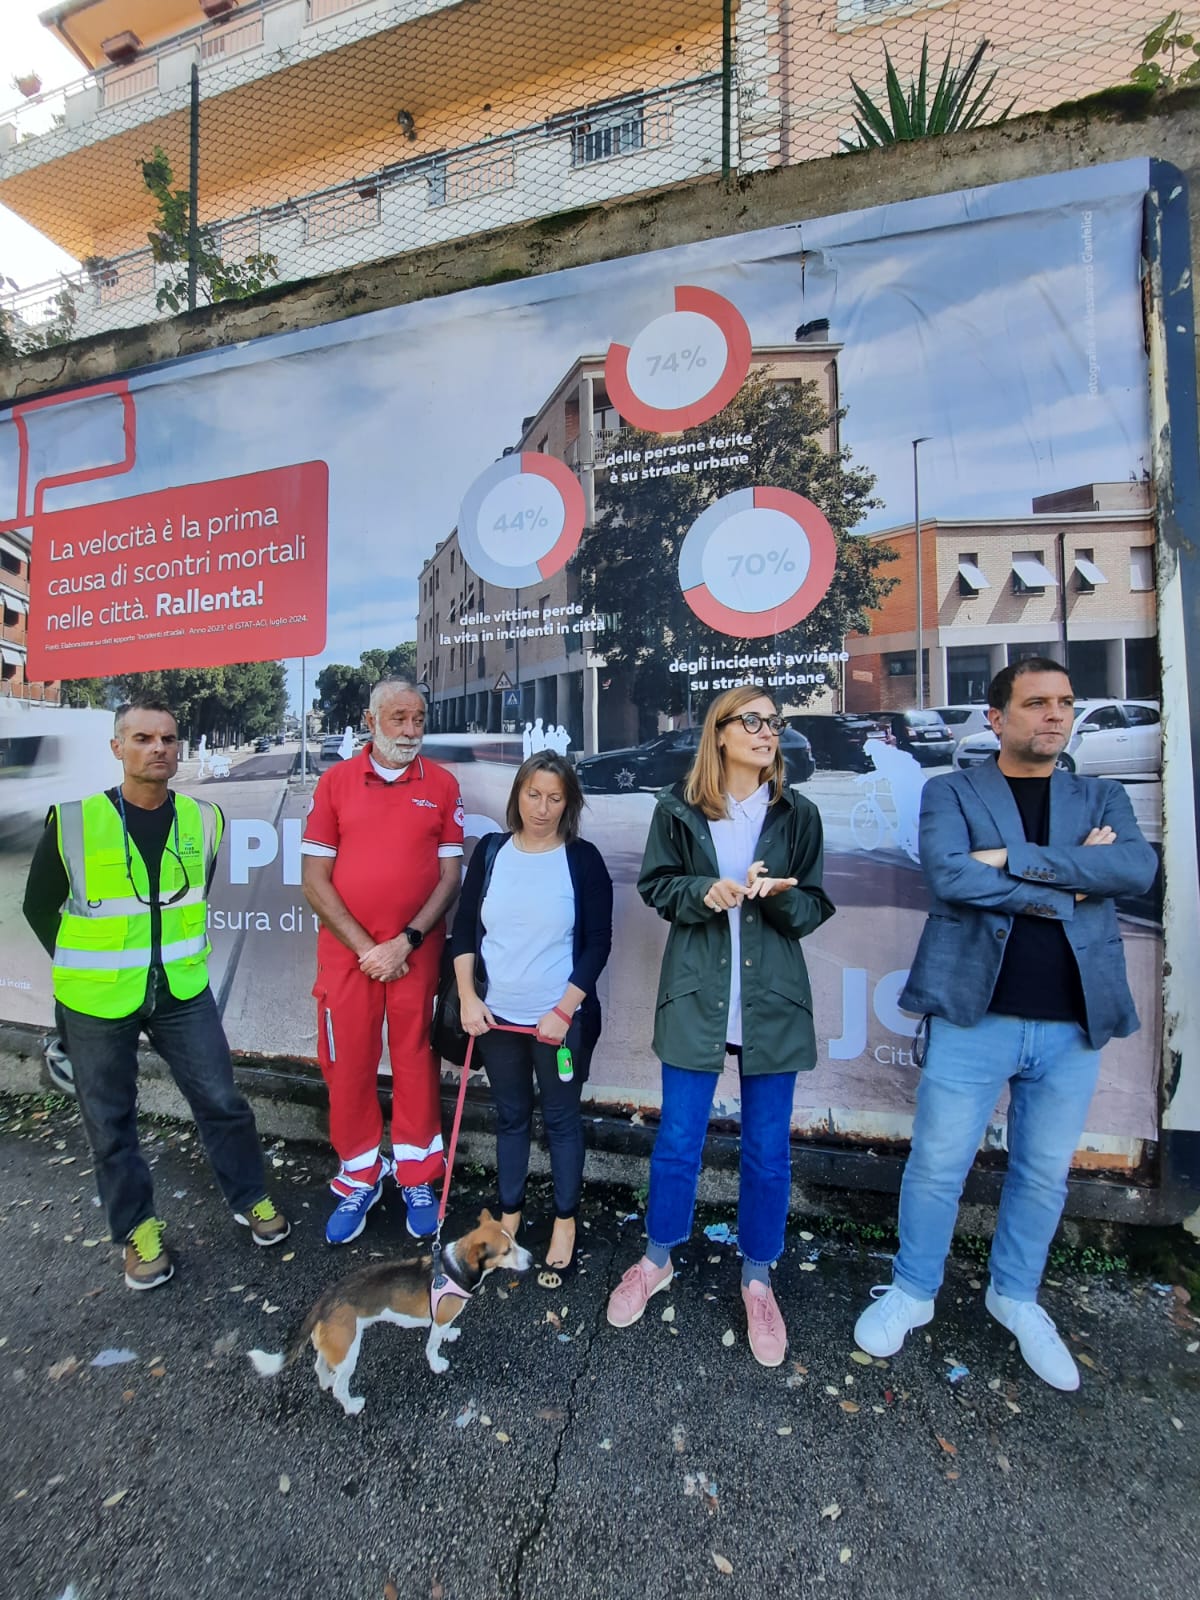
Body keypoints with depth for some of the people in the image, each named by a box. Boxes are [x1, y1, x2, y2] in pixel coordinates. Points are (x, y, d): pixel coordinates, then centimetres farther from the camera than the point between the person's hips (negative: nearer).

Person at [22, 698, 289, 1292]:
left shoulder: (203, 820, -5)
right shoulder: (73, 822, -12)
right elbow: (39, 907, 1)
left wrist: (174, 953, 10)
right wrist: (88, 967, 3)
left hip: (182, 993, 2)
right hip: (97, 1004, -1)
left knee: (222, 1102, 9)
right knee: (110, 1121, 14)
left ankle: (249, 1198, 32)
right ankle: (137, 1227, 36)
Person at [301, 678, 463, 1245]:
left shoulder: (442, 785, 0)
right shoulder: (336, 782, 0)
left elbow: (450, 875, -2)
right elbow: (313, 878, -2)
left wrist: (405, 942, -11)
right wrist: (364, 945, -9)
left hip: (416, 952, 0)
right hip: (347, 952, 1)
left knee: (415, 1064, 9)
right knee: (348, 1067, 10)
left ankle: (417, 1180, 28)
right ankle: (358, 1181, 30)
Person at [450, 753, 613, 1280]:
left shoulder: (582, 859, -8)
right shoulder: (491, 851, 0)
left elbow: (598, 943, -8)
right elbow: (464, 929, 4)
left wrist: (564, 1010, -13)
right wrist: (467, 997, -4)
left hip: (561, 1019, -2)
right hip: (497, 1016, 3)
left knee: (561, 1119, 12)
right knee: (510, 1117, 18)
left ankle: (565, 1223, 32)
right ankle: (509, 1215, 38)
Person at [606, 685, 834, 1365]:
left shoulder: (798, 814, 2)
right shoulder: (679, 809, -1)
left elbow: (813, 909, 3)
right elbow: (656, 885, 4)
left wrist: (781, 895, -18)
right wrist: (703, 893, -16)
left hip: (772, 999, 1)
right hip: (697, 995, -1)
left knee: (768, 1148, 12)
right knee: (678, 1140, 10)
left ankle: (758, 1279, 35)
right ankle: (658, 1259, 36)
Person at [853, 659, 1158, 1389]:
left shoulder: (1103, 798, 9)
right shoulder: (951, 792, 0)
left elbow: (1141, 867, -11)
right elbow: (948, 875, -18)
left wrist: (1011, 858, -19)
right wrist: (1066, 887, -11)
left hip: (1075, 1025, 4)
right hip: (974, 1015, -3)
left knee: (1046, 1173, 18)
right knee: (938, 1166, 8)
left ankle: (1016, 1298, 42)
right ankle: (911, 1292, 32)